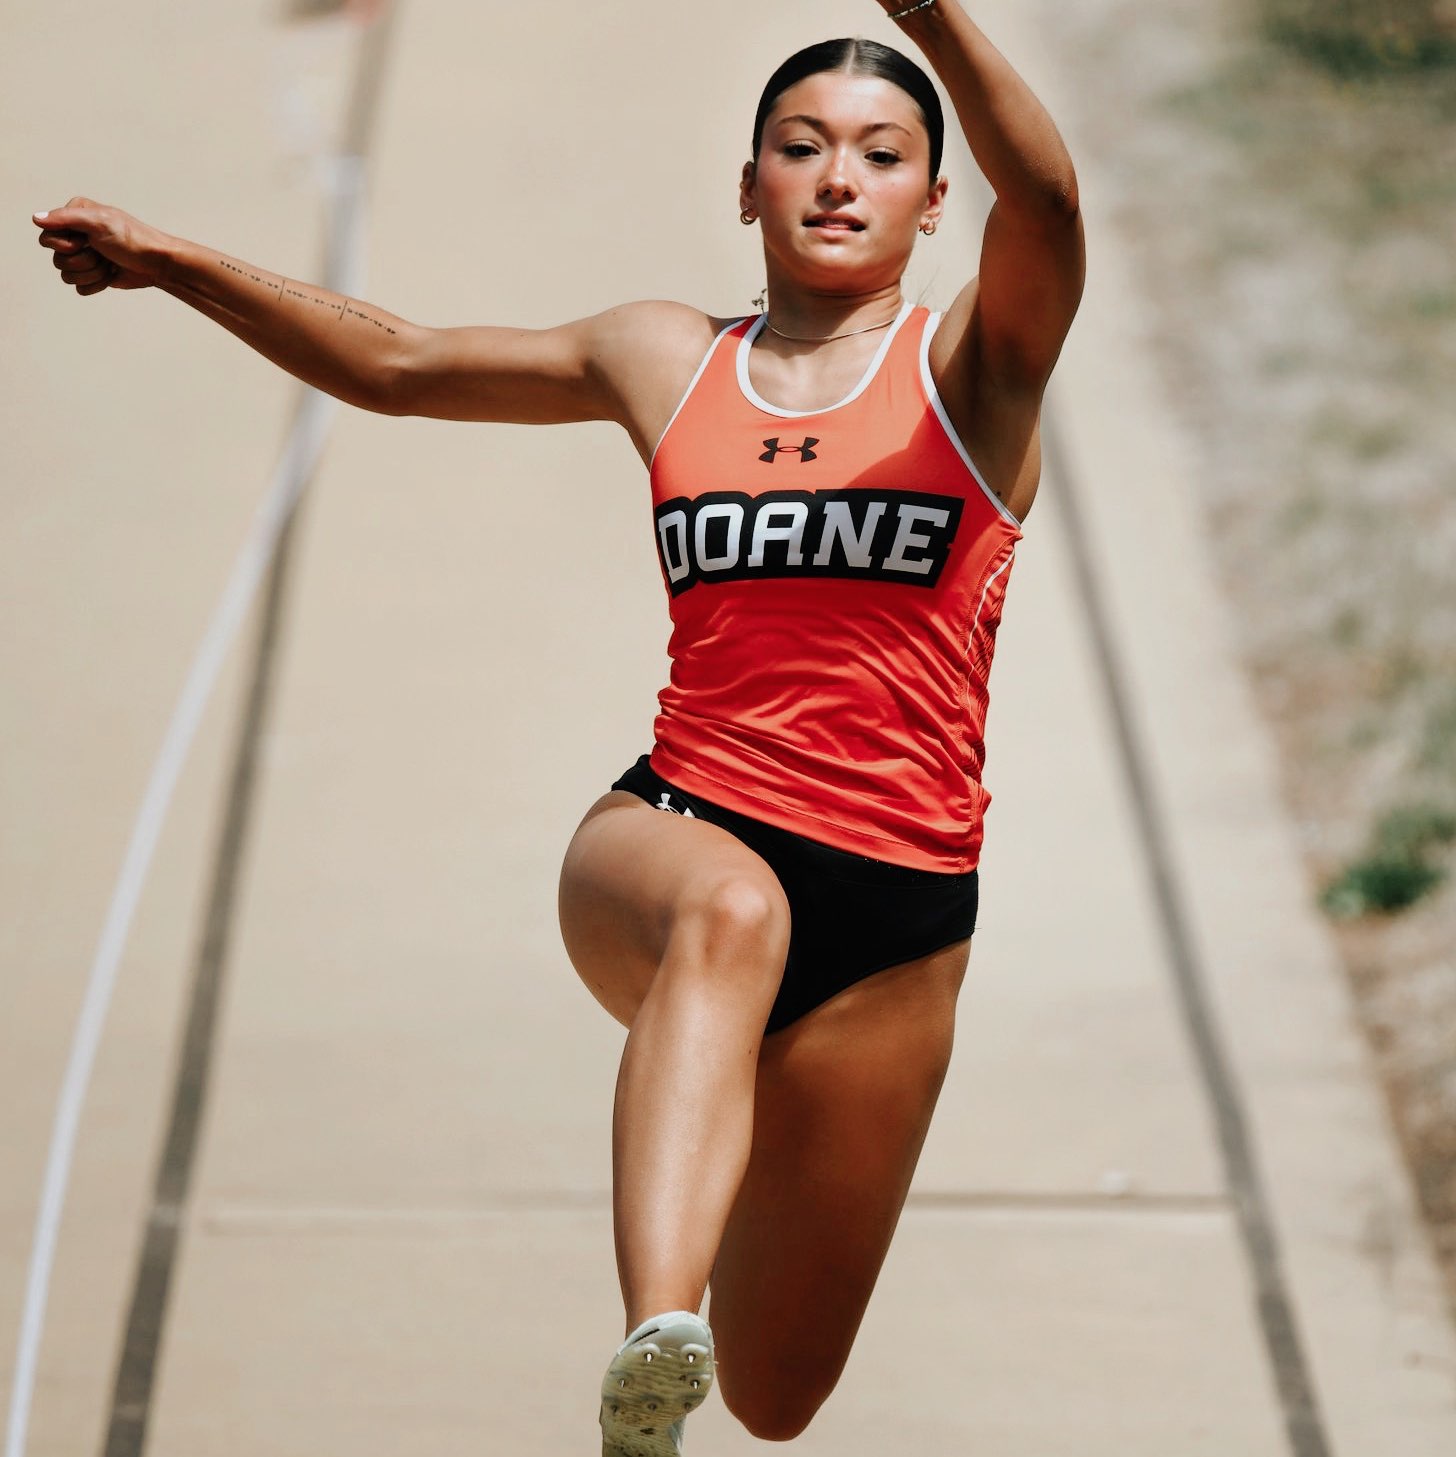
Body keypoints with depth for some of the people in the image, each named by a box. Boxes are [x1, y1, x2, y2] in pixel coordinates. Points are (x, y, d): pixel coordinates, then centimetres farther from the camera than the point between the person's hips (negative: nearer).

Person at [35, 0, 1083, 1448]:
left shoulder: (973, 364, 5)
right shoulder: (666, 362, 15)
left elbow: (1045, 200, -17)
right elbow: (396, 365, 24)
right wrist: (174, 262, 17)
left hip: (896, 908, 0)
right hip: (675, 829, 0)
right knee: (729, 915, -41)